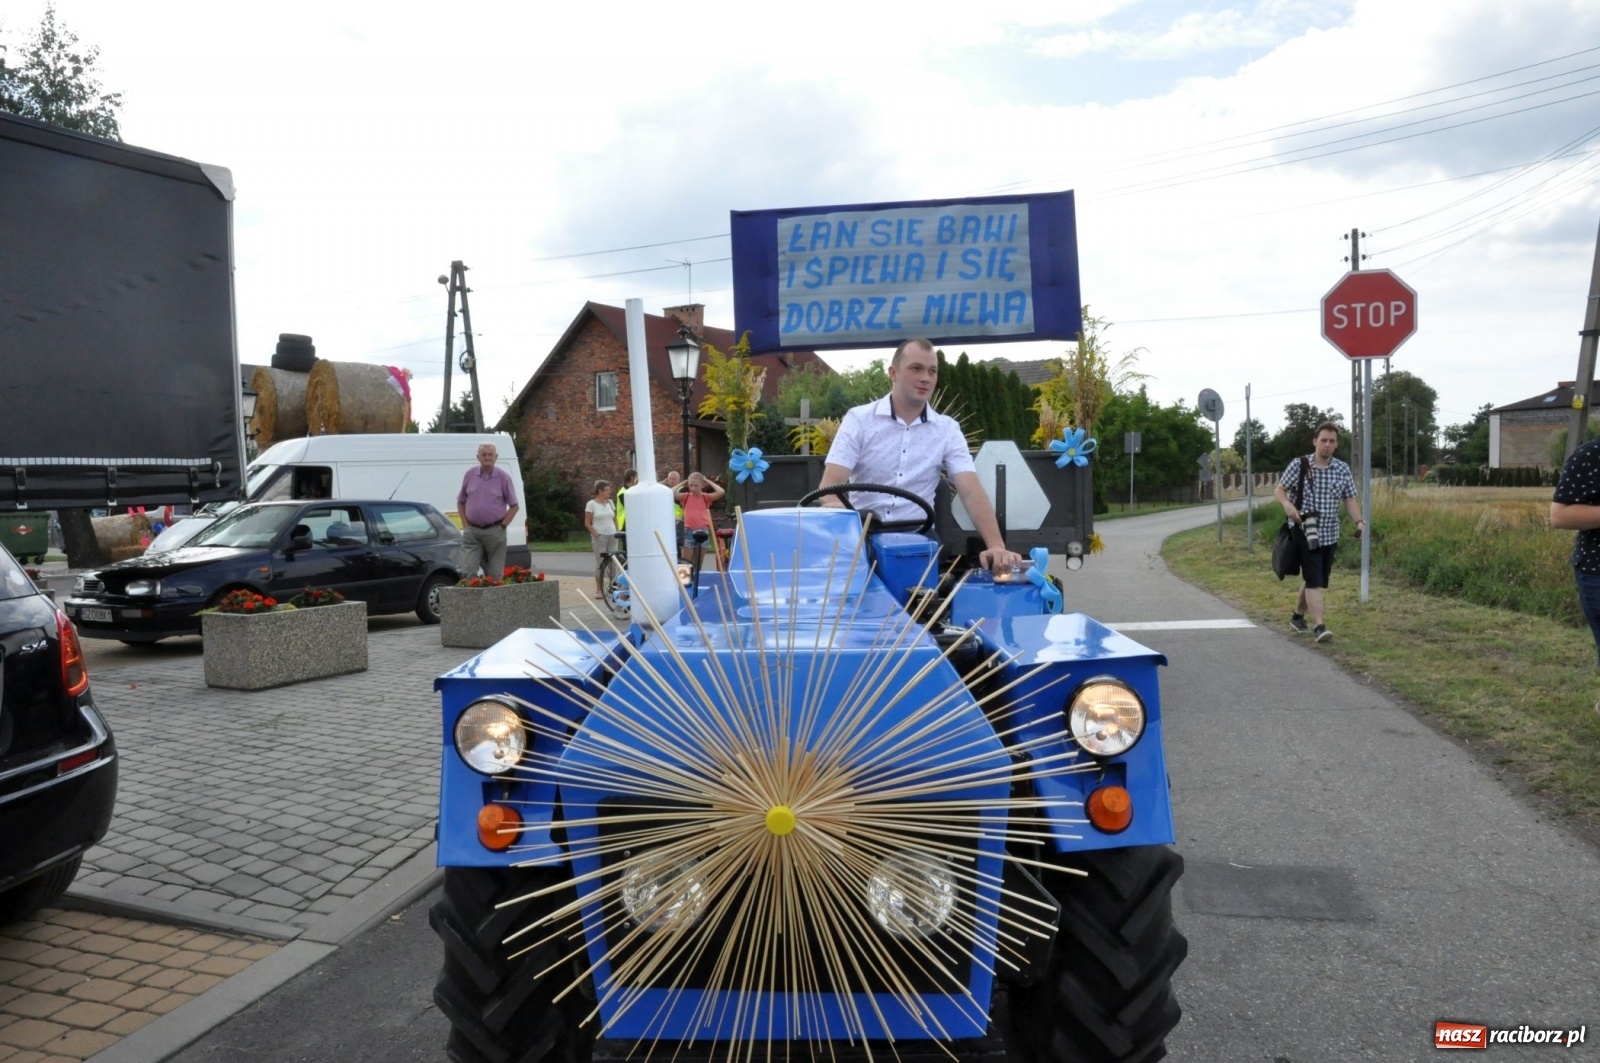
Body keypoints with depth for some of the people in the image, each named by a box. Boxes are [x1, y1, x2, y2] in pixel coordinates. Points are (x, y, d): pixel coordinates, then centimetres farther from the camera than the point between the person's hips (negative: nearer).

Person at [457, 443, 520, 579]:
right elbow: (460, 502, 15)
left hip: (494, 532, -2)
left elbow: (514, 506, 2)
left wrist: (502, 526, -6)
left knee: (494, 575, 4)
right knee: (467, 573, -6)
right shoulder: (470, 475, 5)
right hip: (472, 532, 2)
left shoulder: (503, 477, -1)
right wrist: (465, 525, 5)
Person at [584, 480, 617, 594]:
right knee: (600, 563, -4)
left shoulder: (610, 502, 10)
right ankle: (599, 589, 2)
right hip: (599, 537, -5)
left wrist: (617, 531, 5)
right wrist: (595, 534, -12)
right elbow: (587, 523, -3)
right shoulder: (591, 504, -3)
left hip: (612, 536, 5)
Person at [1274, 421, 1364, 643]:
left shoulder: (1343, 470, 5)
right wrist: (1287, 504, -21)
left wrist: (1358, 521, -10)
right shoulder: (1299, 465, -5)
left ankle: (1298, 616, 34)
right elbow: (1279, 489, 0)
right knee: (1314, 580, -13)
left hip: (1330, 535, 5)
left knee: (1318, 580, 15)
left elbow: (1350, 499, 6)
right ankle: (1318, 626, -15)